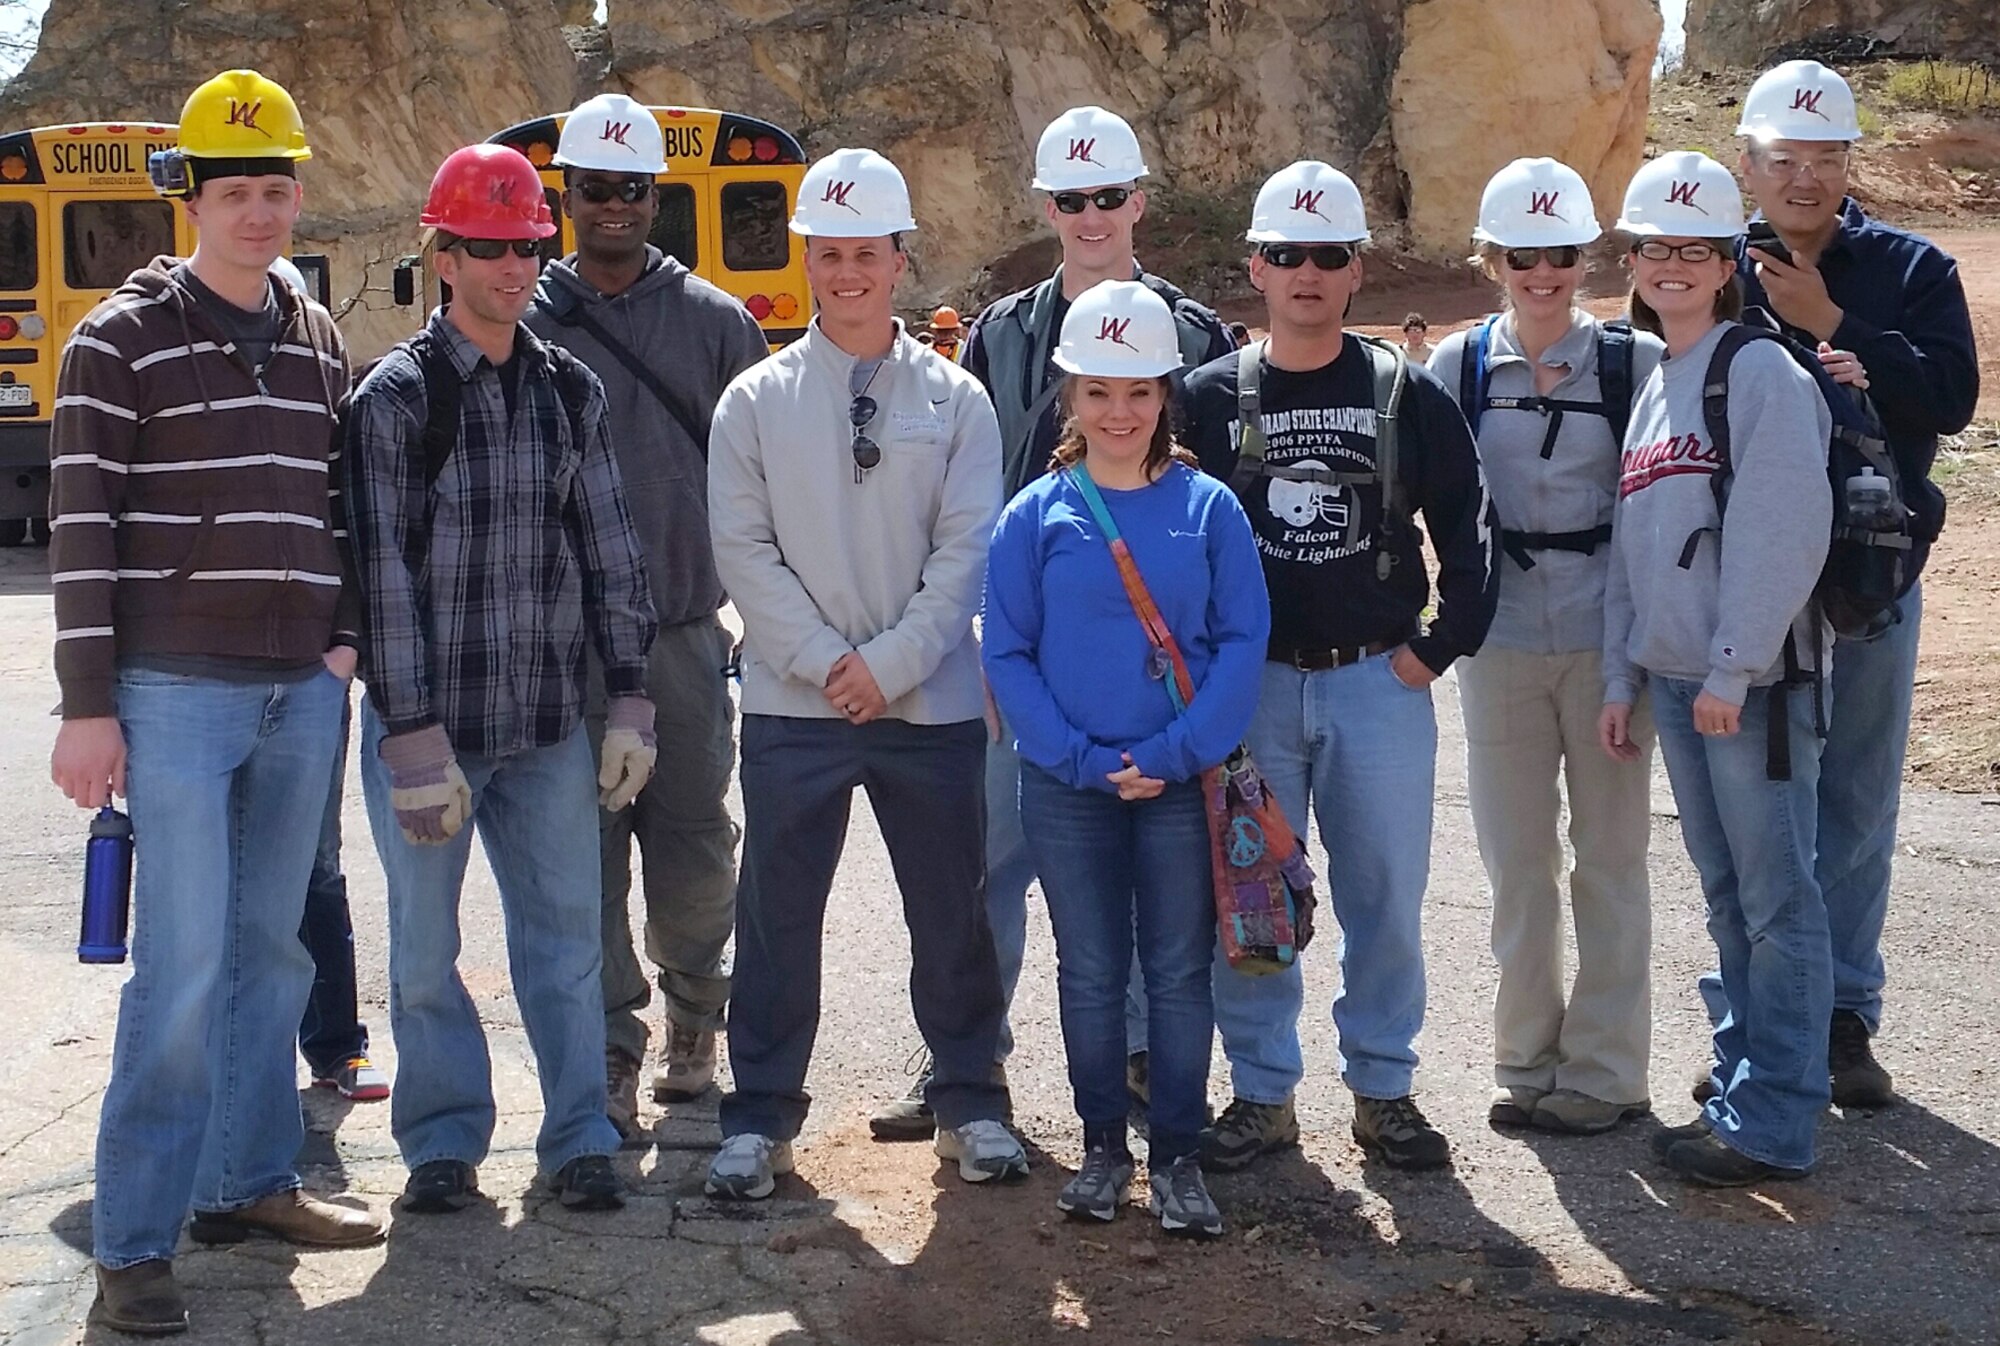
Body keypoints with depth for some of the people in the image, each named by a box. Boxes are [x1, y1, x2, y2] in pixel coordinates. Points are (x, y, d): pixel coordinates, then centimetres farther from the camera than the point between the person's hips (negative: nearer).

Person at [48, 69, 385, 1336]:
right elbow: (81, 528, -8)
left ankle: (249, 1180, 25)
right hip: (178, 692, -5)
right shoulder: (122, 339, -5)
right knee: (184, 965, -8)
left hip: (304, 695, 5)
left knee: (271, 946, 11)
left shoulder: (320, 339, 11)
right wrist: (88, 706, -11)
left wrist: (346, 638, 7)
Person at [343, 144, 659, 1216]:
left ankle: (578, 1138, 18)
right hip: (427, 722, -3)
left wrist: (627, 696, 5)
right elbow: (381, 569, -10)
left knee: (565, 934, 6)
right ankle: (444, 1141, 20)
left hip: (550, 725, 3)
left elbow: (608, 549, 10)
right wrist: (410, 731, -15)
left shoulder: (570, 390, 8)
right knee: (425, 945, 6)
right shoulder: (396, 396, -5)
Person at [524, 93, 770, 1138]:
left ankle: (693, 1007, 29)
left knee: (695, 845, 4)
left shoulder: (713, 322, 7)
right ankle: (612, 1051, 11)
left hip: (685, 631, 0)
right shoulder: (526, 319, 5)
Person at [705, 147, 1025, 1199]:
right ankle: (760, 1115, 16)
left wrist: (890, 662, -11)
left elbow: (968, 550, -2)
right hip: (792, 706, 0)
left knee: (952, 913, 9)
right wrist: (825, 659, -12)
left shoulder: (955, 399, 3)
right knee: (777, 914, 4)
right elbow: (742, 549, -2)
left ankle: (970, 1102, 23)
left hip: (932, 701, 0)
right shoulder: (756, 400, 3)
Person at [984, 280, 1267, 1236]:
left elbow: (1244, 640, -3)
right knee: (1091, 972, 10)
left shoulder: (1209, 508, -1)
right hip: (1068, 787, 0)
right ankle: (1102, 1146, 23)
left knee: (1179, 972, 5)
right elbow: (1006, 654, -1)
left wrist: (1175, 753, -13)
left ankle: (1177, 1156, 17)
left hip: (1183, 781, 0)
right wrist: (1081, 759, -11)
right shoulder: (1035, 515, -1)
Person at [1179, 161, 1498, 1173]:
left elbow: (1469, 529, 7)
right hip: (1248, 683, 0)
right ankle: (1262, 1091, 17)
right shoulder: (1209, 398, 2)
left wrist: (1438, 649, 1)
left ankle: (1383, 1090, 19)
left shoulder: (1409, 395, 2)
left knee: (1385, 894, 5)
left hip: (1379, 682, 0)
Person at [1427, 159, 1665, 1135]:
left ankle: (1605, 1069, 16)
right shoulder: (1457, 368, 2)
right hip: (1502, 643, 1)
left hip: (1609, 641, -1)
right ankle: (1526, 1061, 21)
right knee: (1516, 858, 8)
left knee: (1609, 854, 6)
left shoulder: (1636, 362, -1)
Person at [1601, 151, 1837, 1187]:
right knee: (1726, 895, 15)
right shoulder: (1650, 384, 15)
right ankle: (1743, 1087, 24)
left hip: (1752, 679, -8)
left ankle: (1772, 1126, 3)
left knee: (1776, 898, -2)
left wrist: (1733, 670, -19)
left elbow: (1784, 532, -18)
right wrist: (1620, 675, 14)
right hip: (1675, 679, 8)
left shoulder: (1760, 373, -10)